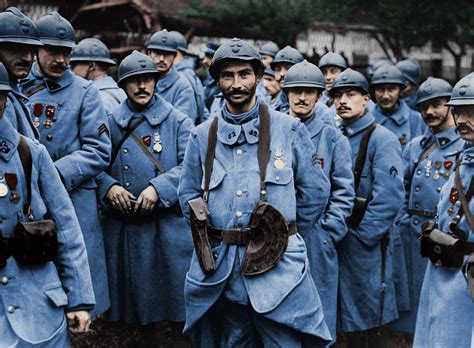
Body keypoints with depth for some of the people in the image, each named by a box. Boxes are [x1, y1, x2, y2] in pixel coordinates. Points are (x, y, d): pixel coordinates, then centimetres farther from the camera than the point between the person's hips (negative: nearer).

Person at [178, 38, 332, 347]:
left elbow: (316, 191, 5)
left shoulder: (288, 129, 1)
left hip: (277, 265, -3)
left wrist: (285, 235, 10)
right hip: (220, 267, 3)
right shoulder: (202, 136, 8)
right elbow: (188, 195, 17)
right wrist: (210, 237, 9)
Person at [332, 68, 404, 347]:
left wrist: (362, 235, -17)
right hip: (337, 238, 7)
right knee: (349, 318, 15)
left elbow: (389, 198, -19)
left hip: (366, 242, -7)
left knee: (369, 322, 1)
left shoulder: (382, 139, -11)